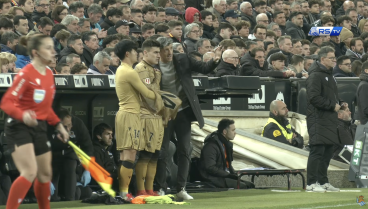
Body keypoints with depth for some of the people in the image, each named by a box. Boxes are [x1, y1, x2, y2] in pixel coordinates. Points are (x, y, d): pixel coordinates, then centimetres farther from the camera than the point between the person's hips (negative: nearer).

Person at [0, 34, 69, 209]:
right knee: (29, 172, -22)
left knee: (45, 174, 15)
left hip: (39, 127, 8)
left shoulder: (49, 74, 10)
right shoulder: (26, 74, -15)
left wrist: (58, 125, 18)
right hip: (20, 127, -8)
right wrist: (22, 115, -39)